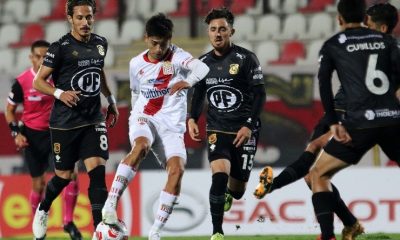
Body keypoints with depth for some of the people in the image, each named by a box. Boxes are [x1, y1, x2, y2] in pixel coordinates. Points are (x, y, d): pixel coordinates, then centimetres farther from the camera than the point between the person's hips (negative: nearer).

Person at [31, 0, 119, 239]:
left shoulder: (100, 43, 6)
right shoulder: (60, 47, -11)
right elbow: (39, 82, -9)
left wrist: (111, 99, 23)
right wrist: (60, 93, -25)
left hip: (94, 119, 4)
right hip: (65, 121, -4)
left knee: (98, 171, -12)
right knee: (64, 176, 7)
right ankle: (43, 210, 37)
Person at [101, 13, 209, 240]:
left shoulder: (177, 57, -6)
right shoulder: (137, 64, 6)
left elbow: (202, 68, -27)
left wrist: (188, 81, -47)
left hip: (172, 126, 0)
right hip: (144, 118, 0)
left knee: (177, 169, -21)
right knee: (141, 146, -34)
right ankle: (110, 205, -41)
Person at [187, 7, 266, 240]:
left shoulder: (246, 59, -7)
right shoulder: (204, 62, 6)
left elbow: (259, 95, -8)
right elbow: (199, 93, 19)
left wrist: (249, 126, -17)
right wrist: (193, 119, 3)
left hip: (244, 131, -2)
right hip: (217, 130, 2)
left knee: (237, 189, 6)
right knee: (220, 175, -22)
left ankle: (228, 194, 46)